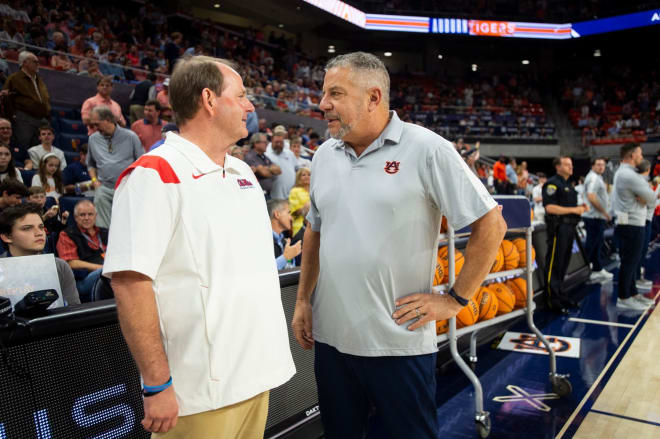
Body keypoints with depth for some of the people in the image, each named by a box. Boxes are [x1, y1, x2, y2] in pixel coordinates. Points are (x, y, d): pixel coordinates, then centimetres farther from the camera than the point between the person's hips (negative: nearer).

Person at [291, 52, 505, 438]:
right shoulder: (325, 155, 7)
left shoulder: (425, 150, -12)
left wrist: (455, 299, -9)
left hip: (399, 340, -5)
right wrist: (303, 299, 11)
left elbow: (491, 225, -9)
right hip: (329, 335, 6)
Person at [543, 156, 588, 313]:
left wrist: (580, 208, 8)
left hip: (569, 227, 9)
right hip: (558, 227, -9)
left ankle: (559, 294, 24)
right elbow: (550, 207, -19)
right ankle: (553, 300, -2)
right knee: (554, 264, -6)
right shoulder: (552, 183, -9)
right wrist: (573, 209, -18)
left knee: (564, 264, 14)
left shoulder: (568, 185, 20)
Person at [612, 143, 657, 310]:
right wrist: (645, 198, 5)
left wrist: (642, 198, -4)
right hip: (632, 225, -11)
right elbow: (652, 198, -15)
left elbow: (646, 194, 17)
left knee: (631, 261, 16)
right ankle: (624, 298, 3)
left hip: (628, 224, 11)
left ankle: (632, 293, 26)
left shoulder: (623, 172, 16)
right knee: (629, 262, -4)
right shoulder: (629, 175, -18)